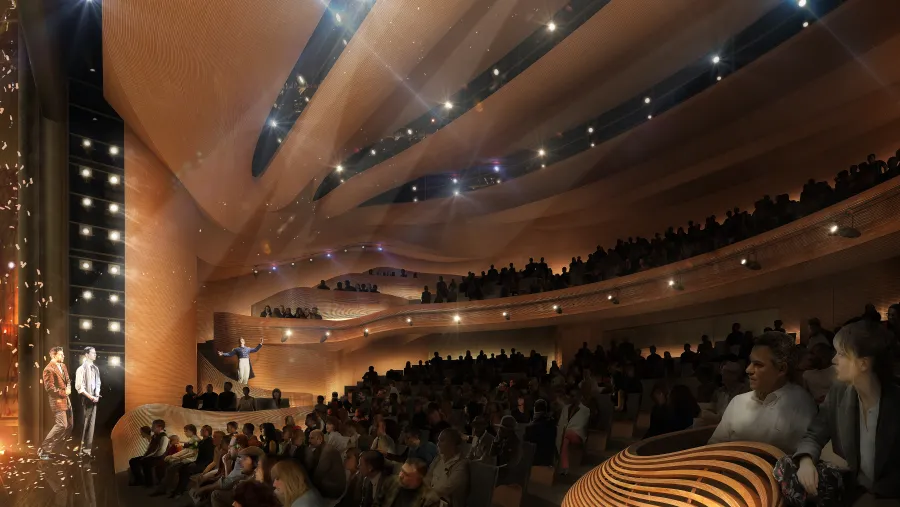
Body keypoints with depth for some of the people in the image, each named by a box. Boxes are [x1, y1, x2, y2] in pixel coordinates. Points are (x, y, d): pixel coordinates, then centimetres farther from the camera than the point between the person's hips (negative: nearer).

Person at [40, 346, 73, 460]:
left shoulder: (63, 366, 13)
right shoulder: (49, 369, -15)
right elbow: (50, 388, -19)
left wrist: (69, 389, 2)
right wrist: (64, 392, -11)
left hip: (66, 400, 9)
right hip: (57, 400, -9)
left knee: (69, 425, 10)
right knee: (61, 425, -15)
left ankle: (53, 448, 20)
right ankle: (43, 450, -4)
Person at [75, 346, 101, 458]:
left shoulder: (96, 368, 8)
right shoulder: (81, 369, -10)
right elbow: (79, 387, -12)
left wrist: (97, 395, -2)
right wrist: (90, 397, -16)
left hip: (94, 399, 6)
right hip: (85, 399, -6)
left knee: (91, 424, 7)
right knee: (83, 425, -1)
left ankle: (87, 449, 14)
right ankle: (80, 448, 7)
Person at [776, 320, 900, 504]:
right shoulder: (838, 393, 1)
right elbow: (814, 435, 2)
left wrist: (872, 496, -20)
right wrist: (806, 460, -19)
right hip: (849, 485, 5)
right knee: (787, 467, -19)